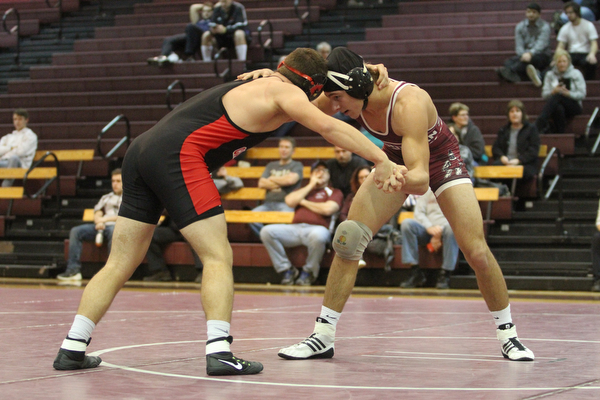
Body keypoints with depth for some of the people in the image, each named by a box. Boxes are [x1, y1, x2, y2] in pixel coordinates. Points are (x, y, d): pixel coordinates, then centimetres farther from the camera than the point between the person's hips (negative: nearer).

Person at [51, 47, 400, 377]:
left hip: (141, 151, 9)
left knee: (121, 263, 10)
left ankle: (72, 349, 9)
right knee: (218, 256, -5)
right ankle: (220, 351, -16)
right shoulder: (284, 92, 5)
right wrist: (382, 160, -10)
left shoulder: (255, 86, 29)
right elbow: (328, 126, -11)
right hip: (178, 155, -9)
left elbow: (318, 110, 41)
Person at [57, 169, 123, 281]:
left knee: (113, 231, -42)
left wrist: (107, 218, -8)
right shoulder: (106, 197, 32)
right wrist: (99, 222, -5)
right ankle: (73, 269, -27)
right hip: (102, 226, 5)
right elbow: (97, 214, 20)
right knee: (75, 231, -18)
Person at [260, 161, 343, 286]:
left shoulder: (334, 192, 19)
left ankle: (308, 272, -17)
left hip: (316, 228, -4)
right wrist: (311, 185, 14)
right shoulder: (303, 190, 31)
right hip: (294, 228, 4)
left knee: (318, 235, -43)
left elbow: (328, 209, -3)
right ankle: (287, 270, -12)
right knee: (266, 231, -23)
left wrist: (304, 202, 9)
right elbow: (290, 201, 9)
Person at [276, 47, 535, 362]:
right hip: (396, 164, 5)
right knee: (349, 239, -13)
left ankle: (508, 335, 9)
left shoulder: (408, 103, -40)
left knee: (478, 253, -13)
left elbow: (421, 180, -44)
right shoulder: (352, 96, -23)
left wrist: (405, 177, -67)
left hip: (439, 160, -5)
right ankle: (323, 336, -7)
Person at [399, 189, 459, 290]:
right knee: (406, 223, -25)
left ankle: (445, 274, -29)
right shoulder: (426, 191, 16)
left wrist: (440, 232, -18)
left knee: (451, 228, -38)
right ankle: (416, 273, -26)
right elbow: (419, 213, 6)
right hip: (426, 230, 3)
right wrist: (429, 227, -16)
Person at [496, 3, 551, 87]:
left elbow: (541, 44, -18)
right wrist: (523, 55, -27)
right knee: (509, 62, -25)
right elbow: (519, 46, -3)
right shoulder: (520, 26, 9)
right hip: (524, 54, 4)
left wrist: (530, 53, -38)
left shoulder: (545, 26, -2)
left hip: (541, 56, -4)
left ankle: (511, 72, -63)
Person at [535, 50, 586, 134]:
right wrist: (553, 91, -17)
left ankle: (541, 122, -54)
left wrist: (569, 94, -19)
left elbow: (582, 94, -1)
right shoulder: (550, 75, 12)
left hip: (574, 106, -2)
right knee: (559, 109, -40)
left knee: (557, 96, -36)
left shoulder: (576, 74, 7)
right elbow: (544, 95, 5)